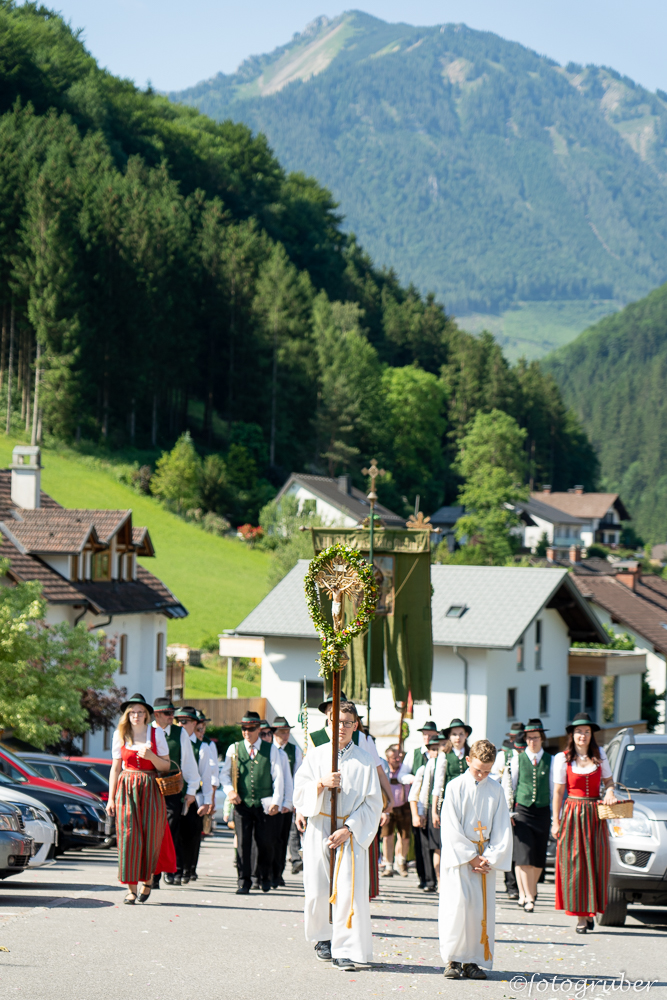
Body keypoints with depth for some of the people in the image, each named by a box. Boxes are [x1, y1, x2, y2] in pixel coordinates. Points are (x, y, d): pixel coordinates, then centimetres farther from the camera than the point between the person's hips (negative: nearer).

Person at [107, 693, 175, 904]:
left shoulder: (156, 734, 3)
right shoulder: (120, 735, 7)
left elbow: (166, 766, 4)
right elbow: (115, 768, 9)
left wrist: (151, 756, -15)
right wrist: (111, 797, 4)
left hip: (150, 791, 0)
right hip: (126, 790, 0)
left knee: (150, 836, -1)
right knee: (128, 837, -6)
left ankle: (148, 879, 21)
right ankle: (131, 888, -4)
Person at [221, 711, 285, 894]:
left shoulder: (271, 750, 7)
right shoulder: (234, 749, 10)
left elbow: (278, 777, 4)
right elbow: (225, 773, 12)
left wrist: (276, 802, -6)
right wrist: (229, 790, -8)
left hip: (264, 804, -1)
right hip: (242, 803, 1)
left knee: (265, 842, 0)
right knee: (243, 842, -6)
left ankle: (265, 877, 23)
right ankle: (244, 881, -2)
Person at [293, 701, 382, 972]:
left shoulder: (365, 761, 4)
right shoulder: (315, 756, 9)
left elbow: (373, 804, 1)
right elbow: (299, 794, 5)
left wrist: (348, 829, -10)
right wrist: (321, 784, -14)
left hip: (352, 834, -2)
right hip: (319, 830, 2)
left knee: (349, 891, -12)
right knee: (318, 891, 2)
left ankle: (346, 949, -9)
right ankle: (323, 938, 25)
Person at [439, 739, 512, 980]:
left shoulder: (495, 790, 6)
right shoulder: (455, 787, -2)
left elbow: (502, 829, 6)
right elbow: (451, 829, -6)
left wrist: (490, 858, -7)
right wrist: (471, 857, -11)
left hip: (485, 857, 3)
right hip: (458, 856, -3)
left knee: (483, 908, -1)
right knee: (458, 903, -12)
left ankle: (473, 961, 4)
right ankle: (452, 959, -5)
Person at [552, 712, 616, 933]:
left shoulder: (599, 755, 7)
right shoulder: (562, 759, 0)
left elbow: (608, 780, 18)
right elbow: (558, 791, 1)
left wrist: (610, 792, -5)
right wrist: (555, 821, -3)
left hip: (595, 815, 2)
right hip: (572, 815, -2)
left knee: (596, 863, -1)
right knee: (574, 865, -4)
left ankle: (591, 911, 9)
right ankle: (580, 916, -1)